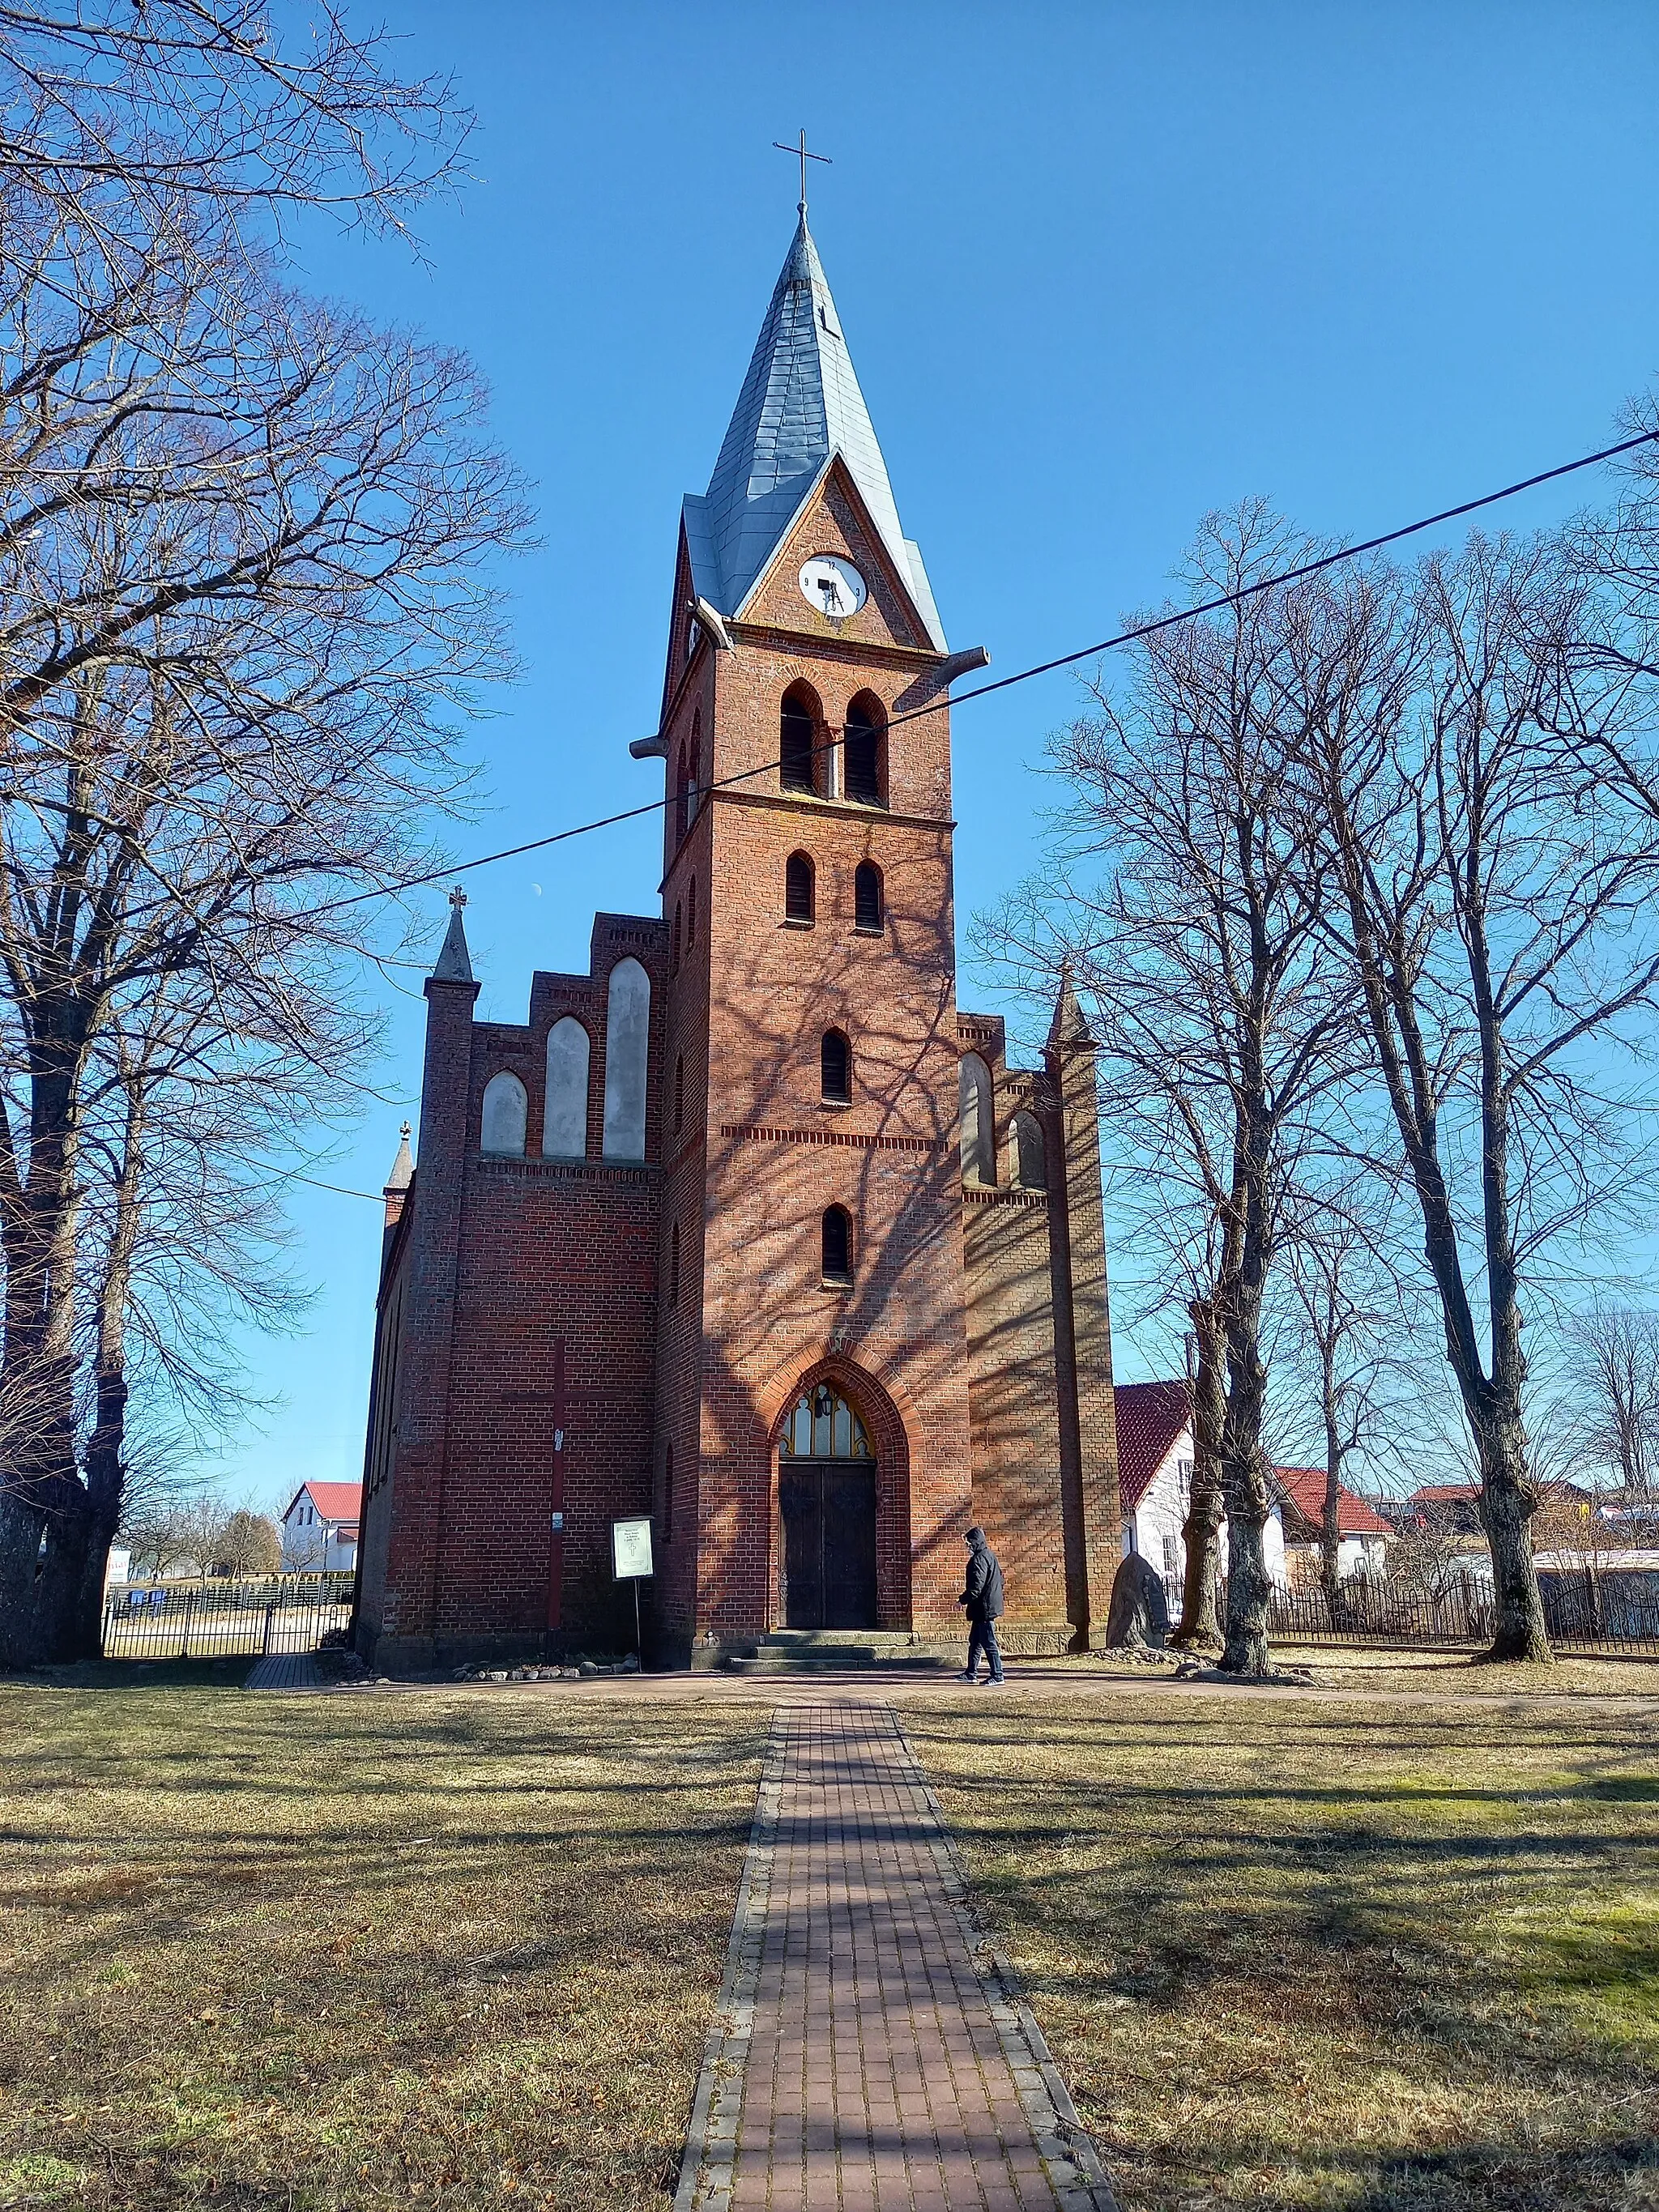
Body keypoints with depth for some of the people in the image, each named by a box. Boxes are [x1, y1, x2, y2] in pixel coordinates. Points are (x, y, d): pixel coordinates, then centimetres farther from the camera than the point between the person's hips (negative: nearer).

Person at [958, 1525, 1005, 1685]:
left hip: (984, 1607, -11)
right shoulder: (990, 1555, 14)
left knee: (988, 1642, -5)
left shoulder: (979, 1559, -18)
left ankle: (997, 1676, -1)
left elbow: (976, 1586, -23)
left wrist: (963, 1600, -15)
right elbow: (1000, 1580, 21)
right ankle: (970, 1673, 23)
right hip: (990, 1604, 11)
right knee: (975, 1640, 16)